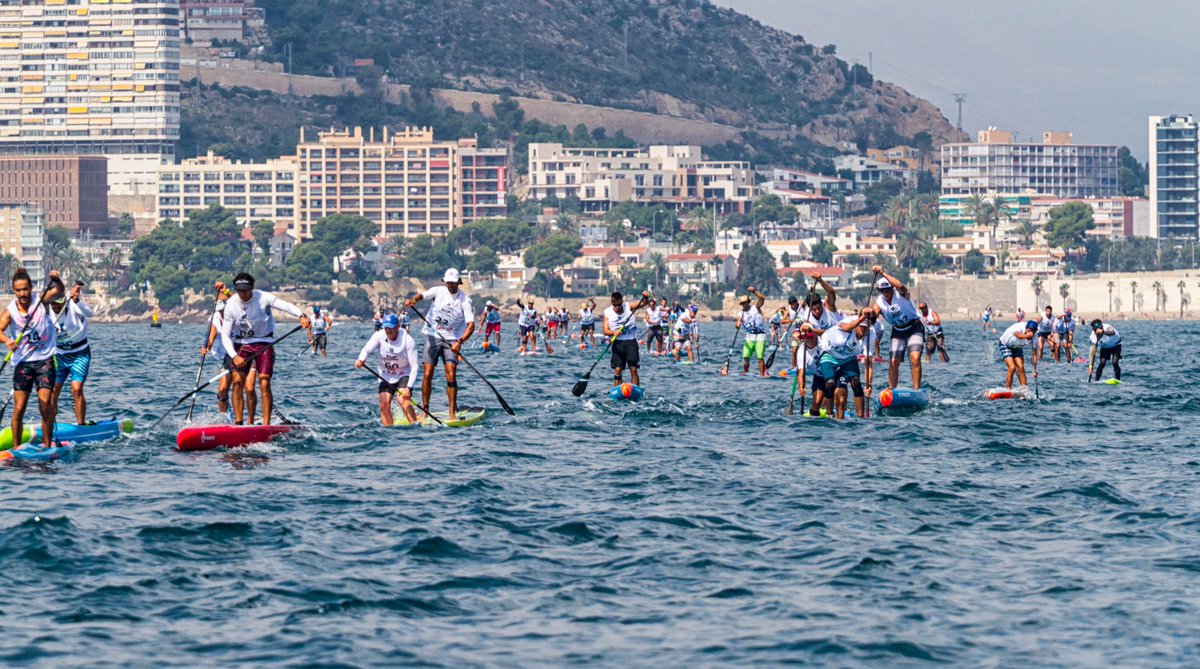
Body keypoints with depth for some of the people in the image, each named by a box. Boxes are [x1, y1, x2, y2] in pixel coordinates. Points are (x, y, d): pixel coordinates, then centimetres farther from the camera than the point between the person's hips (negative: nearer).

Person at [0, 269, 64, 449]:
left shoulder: (41, 301, -3)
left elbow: (59, 292, -18)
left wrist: (57, 281, -40)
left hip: (44, 360, -1)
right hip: (23, 363, 1)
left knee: (45, 403, -13)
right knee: (19, 408, -5)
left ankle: (47, 445, -5)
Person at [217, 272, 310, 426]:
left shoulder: (263, 298, -13)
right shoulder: (231, 305, -8)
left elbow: (285, 305, -27)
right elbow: (225, 335, -6)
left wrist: (301, 315, -47)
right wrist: (234, 356, -21)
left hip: (264, 344, -2)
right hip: (242, 345, 2)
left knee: (264, 384, -12)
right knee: (237, 382, -12)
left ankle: (266, 425, -11)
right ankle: (238, 423, -6)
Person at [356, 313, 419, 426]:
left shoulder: (408, 340, -19)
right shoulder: (379, 336, -13)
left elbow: (414, 367, -20)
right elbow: (367, 349, -29)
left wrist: (408, 387, -31)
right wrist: (361, 360, -54)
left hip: (404, 376, -3)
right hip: (386, 377, 3)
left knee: (403, 399, -27)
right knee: (384, 405, -10)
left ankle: (414, 425, -24)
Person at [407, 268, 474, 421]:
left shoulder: (465, 300, -5)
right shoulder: (438, 291, 1)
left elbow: (471, 325, -12)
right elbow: (422, 295, -16)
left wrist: (460, 341, -28)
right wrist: (413, 300, -41)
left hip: (451, 340, -1)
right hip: (433, 336, 1)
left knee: (451, 375, -12)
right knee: (427, 374, -5)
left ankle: (452, 413, -9)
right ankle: (425, 411, 3)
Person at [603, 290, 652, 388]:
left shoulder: (628, 307, 0)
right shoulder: (608, 313, 0)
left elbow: (643, 303, -10)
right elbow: (605, 331, -6)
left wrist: (646, 298, -33)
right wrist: (614, 332, -27)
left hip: (631, 342, -1)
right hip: (618, 343, 1)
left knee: (633, 369, -7)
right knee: (617, 370, -4)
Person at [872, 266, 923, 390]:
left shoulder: (900, 294, -19)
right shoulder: (879, 302, -9)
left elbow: (900, 286, -43)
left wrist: (883, 273, -48)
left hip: (914, 327, -4)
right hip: (897, 331, 4)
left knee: (915, 359, -20)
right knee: (894, 362, -3)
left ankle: (916, 389, -18)